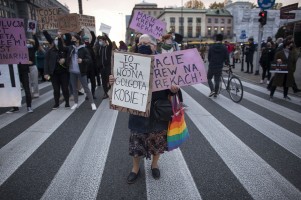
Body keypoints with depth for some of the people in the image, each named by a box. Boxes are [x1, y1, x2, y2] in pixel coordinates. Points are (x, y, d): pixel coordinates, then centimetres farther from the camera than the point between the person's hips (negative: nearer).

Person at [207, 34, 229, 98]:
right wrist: (227, 63, 17)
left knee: (209, 78, 14)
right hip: (219, 67, 1)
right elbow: (227, 57, -4)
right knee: (217, 80, 11)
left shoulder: (211, 47, -3)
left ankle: (212, 90, -4)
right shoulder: (224, 47, -4)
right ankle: (215, 93, 15)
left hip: (211, 66, -1)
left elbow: (209, 57, 2)